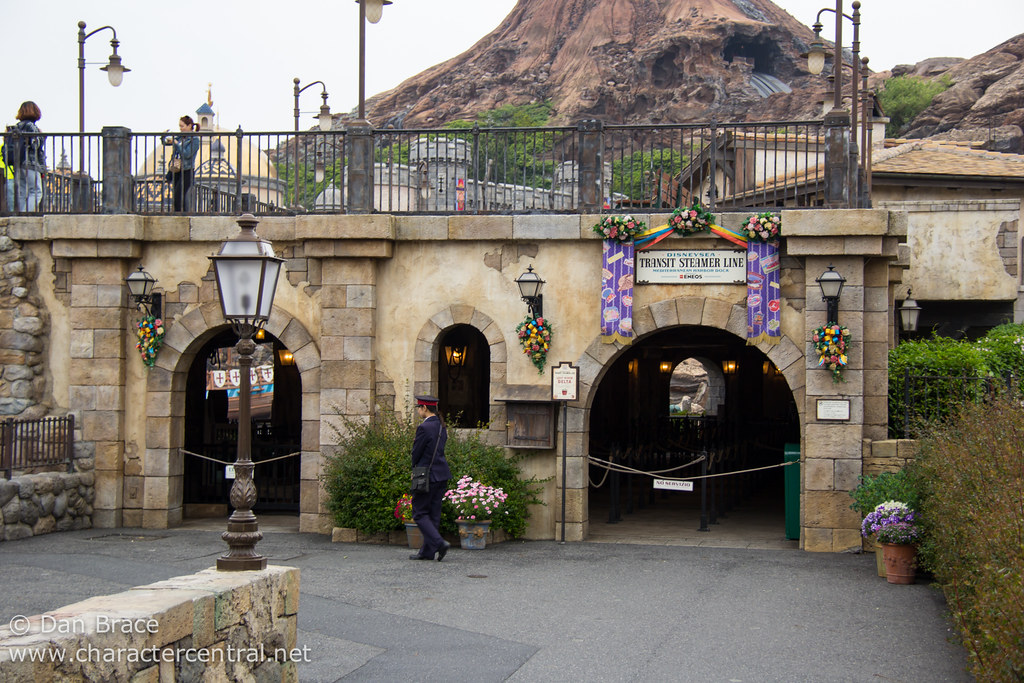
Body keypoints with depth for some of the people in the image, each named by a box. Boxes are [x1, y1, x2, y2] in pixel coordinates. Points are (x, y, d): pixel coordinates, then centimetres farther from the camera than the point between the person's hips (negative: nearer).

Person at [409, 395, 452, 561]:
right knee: (433, 513, 11)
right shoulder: (441, 426, 10)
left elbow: (416, 453, -10)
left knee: (419, 513, 0)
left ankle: (440, 543, -13)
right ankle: (428, 551, 15)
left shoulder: (424, 427, -16)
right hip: (442, 474, 9)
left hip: (427, 475, -9)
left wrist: (415, 468, 7)